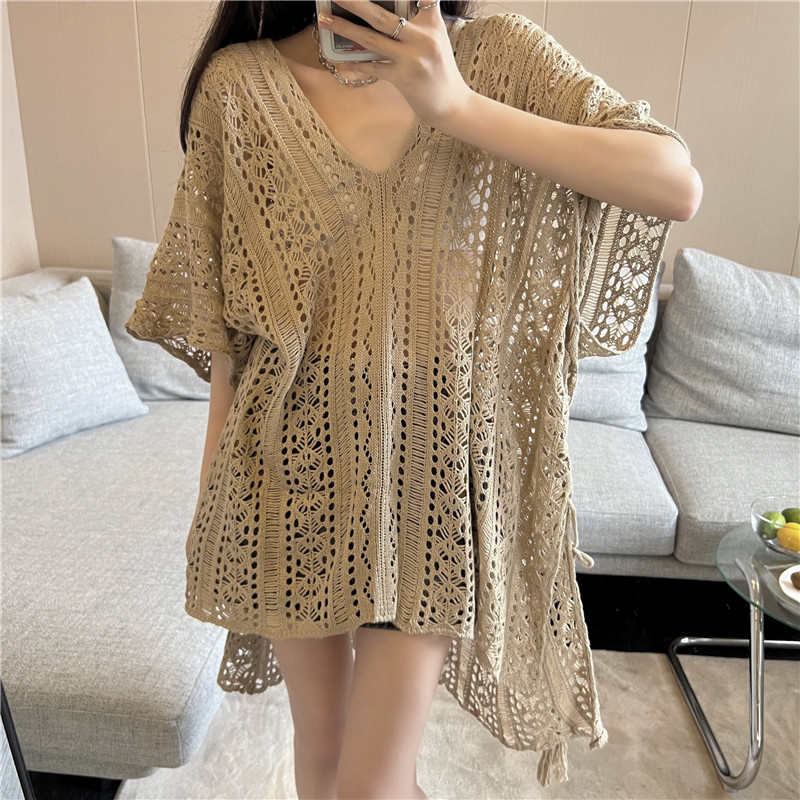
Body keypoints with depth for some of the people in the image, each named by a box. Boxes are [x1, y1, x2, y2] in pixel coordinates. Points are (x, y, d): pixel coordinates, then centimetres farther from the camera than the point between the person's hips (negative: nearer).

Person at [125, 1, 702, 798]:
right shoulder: (239, 83, 0)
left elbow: (677, 185, -13)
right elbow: (220, 316, 3)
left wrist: (456, 105, -20)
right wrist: (209, 492, 7)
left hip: (435, 462, -1)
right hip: (297, 461, 2)